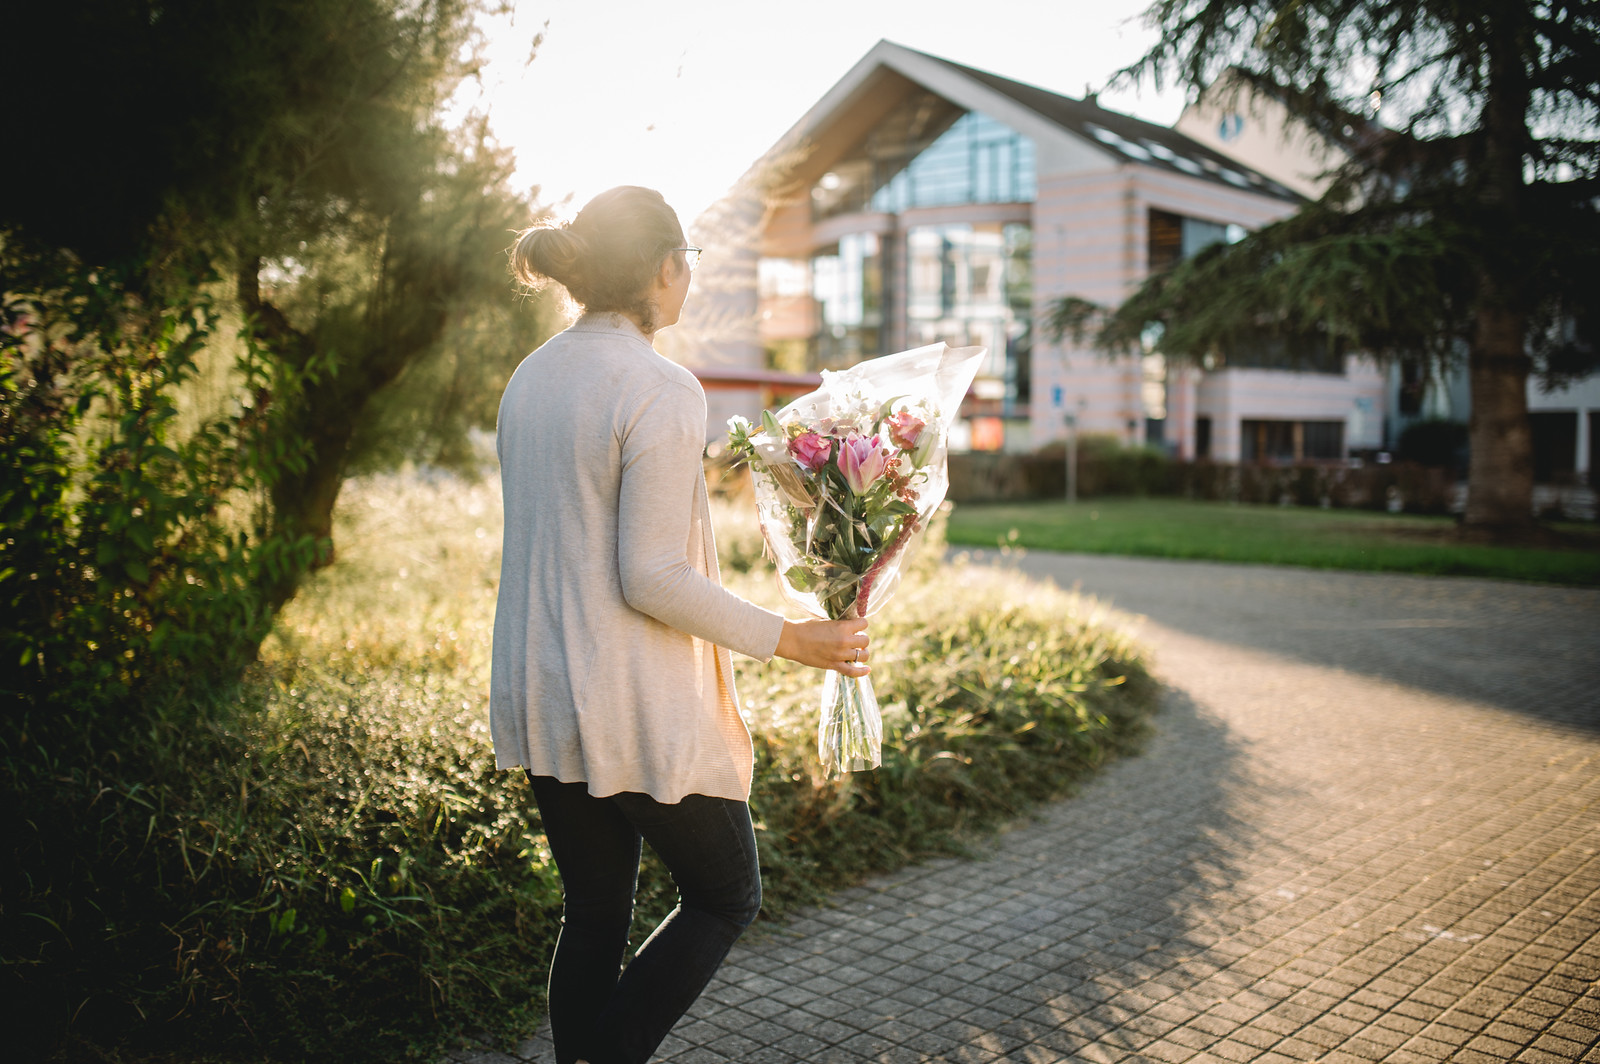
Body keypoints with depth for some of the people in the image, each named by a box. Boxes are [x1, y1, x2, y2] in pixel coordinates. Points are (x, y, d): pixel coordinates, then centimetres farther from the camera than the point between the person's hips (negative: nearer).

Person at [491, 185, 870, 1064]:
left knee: (592, 914, 18)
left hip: (539, 694, 8)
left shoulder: (531, 377, 7)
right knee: (726, 897, 14)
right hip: (636, 708, -8)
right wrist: (786, 638, -13)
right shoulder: (660, 389, -19)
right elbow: (651, 577, -21)